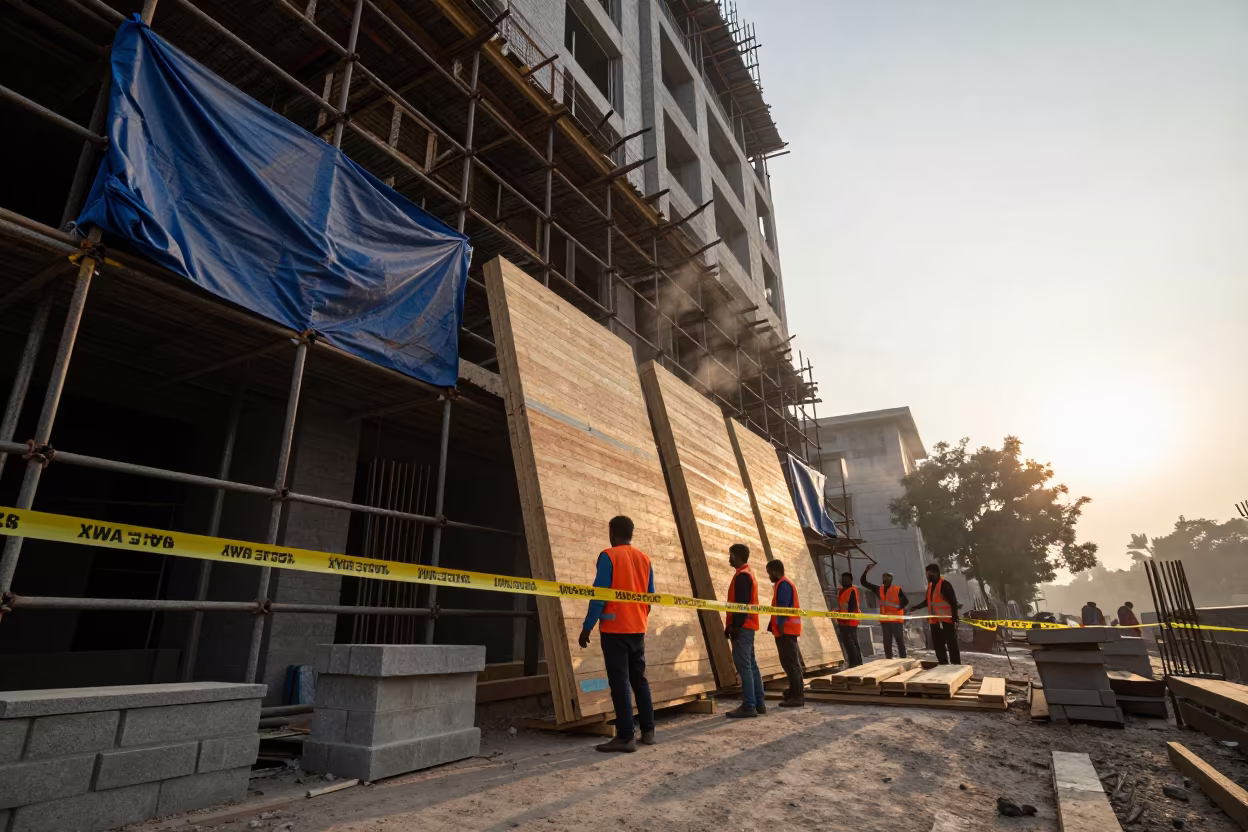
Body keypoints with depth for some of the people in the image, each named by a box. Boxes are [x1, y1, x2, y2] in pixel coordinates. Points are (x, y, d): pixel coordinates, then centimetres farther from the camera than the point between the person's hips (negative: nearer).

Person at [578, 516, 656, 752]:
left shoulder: (609, 556, -9)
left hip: (615, 629, -6)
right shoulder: (645, 559, 8)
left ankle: (625, 737, -1)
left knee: (619, 682, -2)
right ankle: (648, 731, 19)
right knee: (639, 679, 15)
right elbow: (650, 596, 11)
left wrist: (587, 627, -9)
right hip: (638, 629, 6)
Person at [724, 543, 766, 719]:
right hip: (748, 626, 10)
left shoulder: (741, 575, -13)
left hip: (742, 627, -10)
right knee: (751, 665, 11)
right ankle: (758, 703, 15)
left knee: (743, 666, -9)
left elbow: (741, 603, -21)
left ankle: (749, 706, -7)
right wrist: (732, 625, 18)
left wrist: (735, 626, -20)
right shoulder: (748, 574, 18)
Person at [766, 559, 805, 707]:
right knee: (790, 662, 14)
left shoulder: (783, 584, -12)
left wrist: (780, 625, -23)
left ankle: (797, 696, -6)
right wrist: (774, 625, 16)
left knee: (791, 662, -8)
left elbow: (782, 607, -20)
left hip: (785, 629, -10)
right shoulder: (784, 584, 20)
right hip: (786, 629, 10)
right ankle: (795, 692, 20)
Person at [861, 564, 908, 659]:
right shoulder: (878, 589, 8)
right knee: (887, 643, 7)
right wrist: (866, 570, -4)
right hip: (885, 620, 4)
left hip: (896, 620, -4)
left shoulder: (898, 589, -4)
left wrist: (899, 607, -15)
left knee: (900, 641, 1)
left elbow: (906, 601, -4)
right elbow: (863, 582, 6)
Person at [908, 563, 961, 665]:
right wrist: (916, 607, 16)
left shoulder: (944, 584, -11)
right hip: (934, 622, 8)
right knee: (938, 647, 11)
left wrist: (955, 620, -19)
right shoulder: (930, 585, 14)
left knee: (952, 647, -4)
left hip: (946, 622, -8)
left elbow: (953, 602, -14)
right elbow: (927, 601, 27)